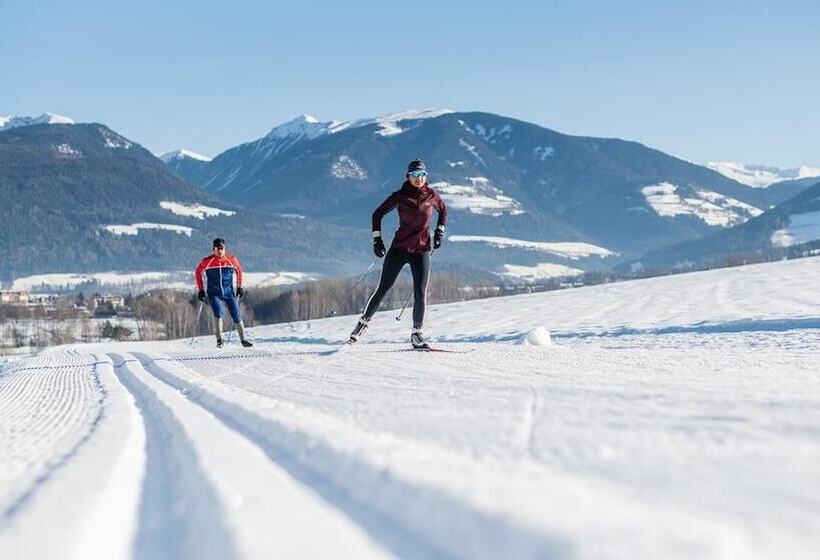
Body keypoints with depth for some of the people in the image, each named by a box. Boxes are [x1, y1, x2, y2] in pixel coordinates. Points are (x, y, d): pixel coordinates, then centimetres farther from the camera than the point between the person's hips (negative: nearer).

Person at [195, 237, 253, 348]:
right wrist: (200, 290, 5)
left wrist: (239, 287, 13)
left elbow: (239, 270, 14)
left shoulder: (231, 259, -4)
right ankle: (219, 341, -16)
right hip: (214, 293, -2)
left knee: (237, 317, 2)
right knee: (218, 314, -22)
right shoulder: (207, 261, -8)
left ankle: (243, 339, 20)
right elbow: (198, 272, 7)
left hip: (229, 293, 2)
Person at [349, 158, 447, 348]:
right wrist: (377, 239, -2)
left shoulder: (431, 195, -1)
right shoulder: (400, 196, -6)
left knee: (420, 294, -6)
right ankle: (364, 321, 20)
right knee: (382, 289, 1)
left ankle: (417, 334, 7)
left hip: (421, 251, 1)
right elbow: (377, 214, 4)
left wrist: (440, 231, 8)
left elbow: (443, 210, 20)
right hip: (399, 248, -1)